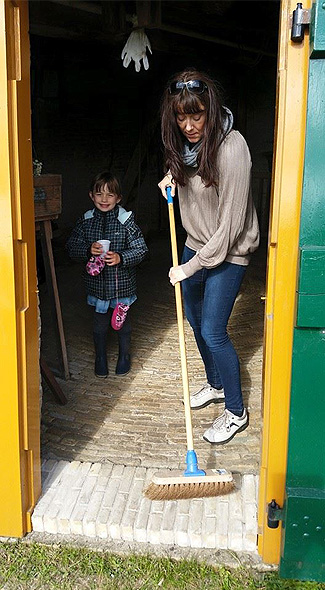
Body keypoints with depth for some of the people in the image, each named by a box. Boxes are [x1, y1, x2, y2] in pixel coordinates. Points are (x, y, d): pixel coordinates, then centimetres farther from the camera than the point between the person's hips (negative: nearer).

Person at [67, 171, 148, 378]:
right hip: (97, 282, 2)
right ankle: (100, 357, 36)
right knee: (100, 324, 15)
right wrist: (88, 250, -19)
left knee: (122, 322, 16)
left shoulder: (126, 221, -11)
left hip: (122, 283, -2)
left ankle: (124, 355, 38)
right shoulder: (85, 221, -2)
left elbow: (141, 249, -11)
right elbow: (72, 246, 1)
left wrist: (121, 258, -26)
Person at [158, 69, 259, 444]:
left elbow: (230, 223, -25)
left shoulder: (231, 148, -27)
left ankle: (236, 412, 14)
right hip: (196, 244, 8)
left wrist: (192, 267, -20)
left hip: (228, 252, -8)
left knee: (213, 332, -6)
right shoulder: (184, 142, -3)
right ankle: (215, 385, 41)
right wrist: (172, 178, 1)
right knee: (195, 319, 18)